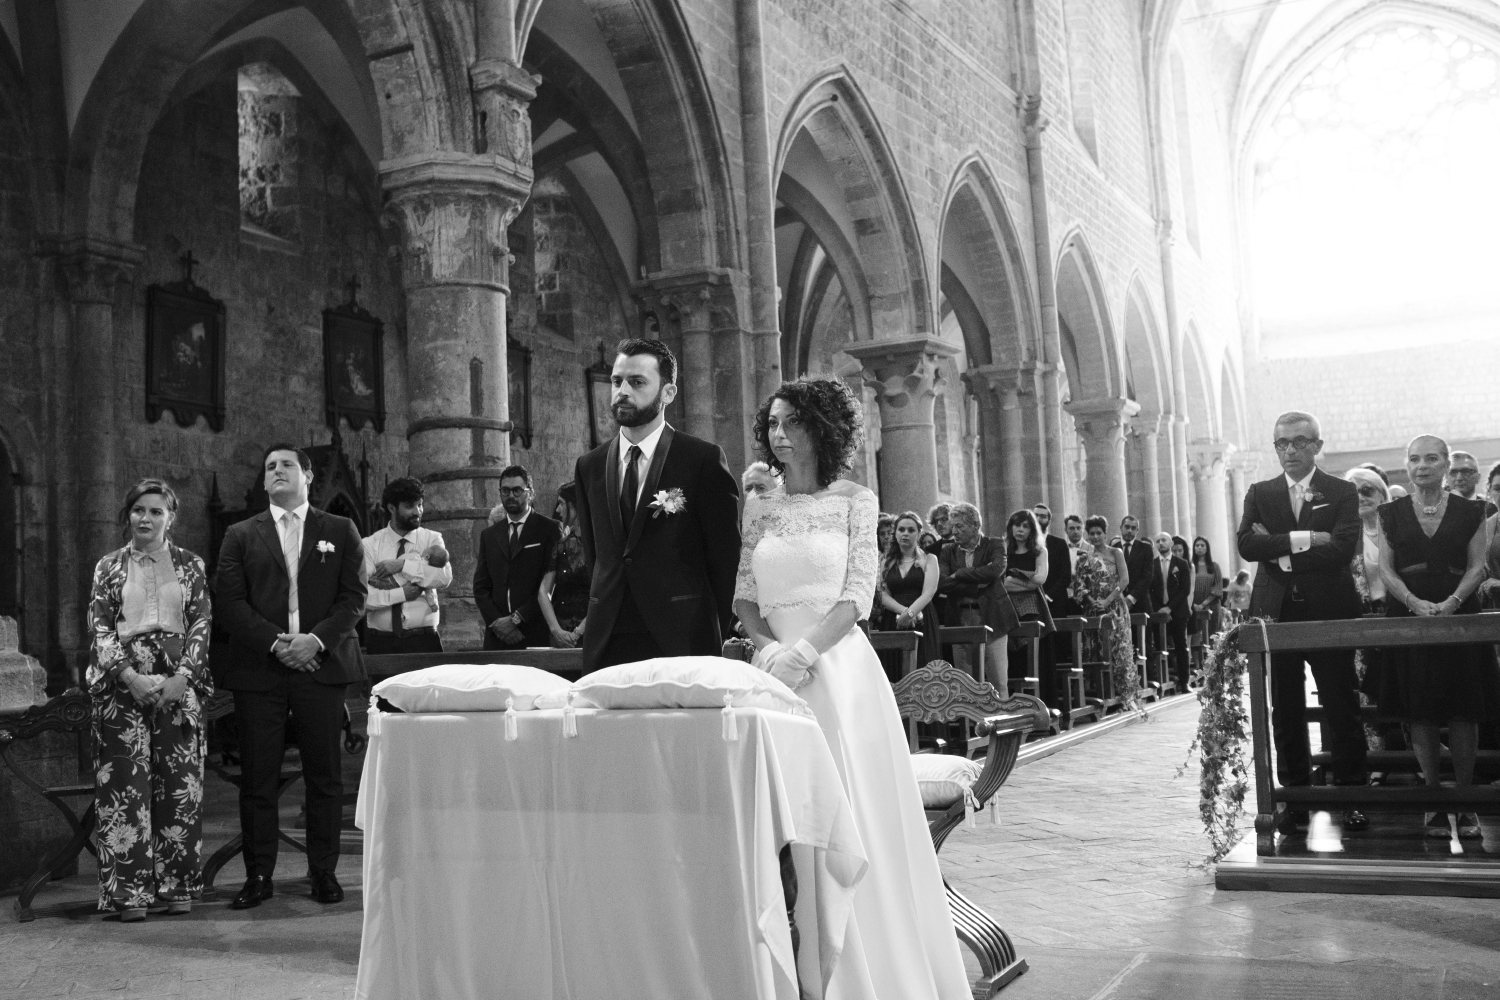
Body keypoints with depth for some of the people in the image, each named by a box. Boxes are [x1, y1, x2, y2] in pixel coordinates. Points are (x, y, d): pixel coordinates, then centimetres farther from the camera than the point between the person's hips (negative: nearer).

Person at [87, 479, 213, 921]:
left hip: (178, 684, 1)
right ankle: (131, 889, 3)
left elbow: (202, 625, 3)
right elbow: (99, 629, 1)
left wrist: (181, 677, -10)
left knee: (179, 783, 1)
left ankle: (177, 884, 10)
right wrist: (131, 677, -13)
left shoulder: (190, 565, 8)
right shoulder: (109, 567, 7)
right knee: (126, 783, -3)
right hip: (123, 685, 0)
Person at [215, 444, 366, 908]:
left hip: (322, 664, 0)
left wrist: (317, 639, -11)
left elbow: (354, 597, 3)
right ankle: (259, 875, 12)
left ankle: (323, 871, 13)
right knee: (258, 778, 2)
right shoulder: (241, 536, 11)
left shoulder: (341, 531, 10)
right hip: (259, 670, 0)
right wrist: (275, 642, -11)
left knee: (325, 777, 3)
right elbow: (230, 603, 1)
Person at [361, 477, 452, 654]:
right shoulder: (370, 545, 2)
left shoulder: (432, 539, 5)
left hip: (423, 639, 0)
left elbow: (445, 577, -14)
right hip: (380, 641, 0)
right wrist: (401, 593, -14)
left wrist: (402, 565, -15)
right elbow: (361, 596, -9)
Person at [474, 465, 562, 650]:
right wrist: (496, 621, -4)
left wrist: (516, 618, -11)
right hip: (497, 635, 3)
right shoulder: (489, 535, 16)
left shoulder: (549, 529, 1)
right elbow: (480, 586, 11)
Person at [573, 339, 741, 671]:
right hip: (606, 642, 4)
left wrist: (712, 638, 0)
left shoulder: (704, 459, -3)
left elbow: (726, 555, -1)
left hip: (680, 643, -4)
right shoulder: (589, 466, 11)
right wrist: (602, 616, 11)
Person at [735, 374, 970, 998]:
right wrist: (769, 646, -10)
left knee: (852, 815, -1)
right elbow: (744, 595, 8)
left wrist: (805, 651, -18)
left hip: (839, 668, -3)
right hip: (778, 668, 3)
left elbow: (858, 594, -6)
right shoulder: (759, 508, 11)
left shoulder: (855, 500, 1)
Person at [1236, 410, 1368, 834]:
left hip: (1329, 613, -2)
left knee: (1342, 710, 1)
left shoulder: (1342, 493, 4)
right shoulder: (1260, 494, 10)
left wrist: (1280, 552, -10)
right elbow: (1247, 545, -6)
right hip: (1277, 615, 2)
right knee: (1286, 712, 6)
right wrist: (1303, 539, -14)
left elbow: (1343, 548, -12)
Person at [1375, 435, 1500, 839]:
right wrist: (1416, 603, -15)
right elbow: (1386, 569, 1)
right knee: (1420, 714, 0)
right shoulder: (1391, 513, 7)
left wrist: (1452, 602, -17)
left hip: (1459, 615, 0)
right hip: (1408, 618, 1)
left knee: (1463, 712, -2)